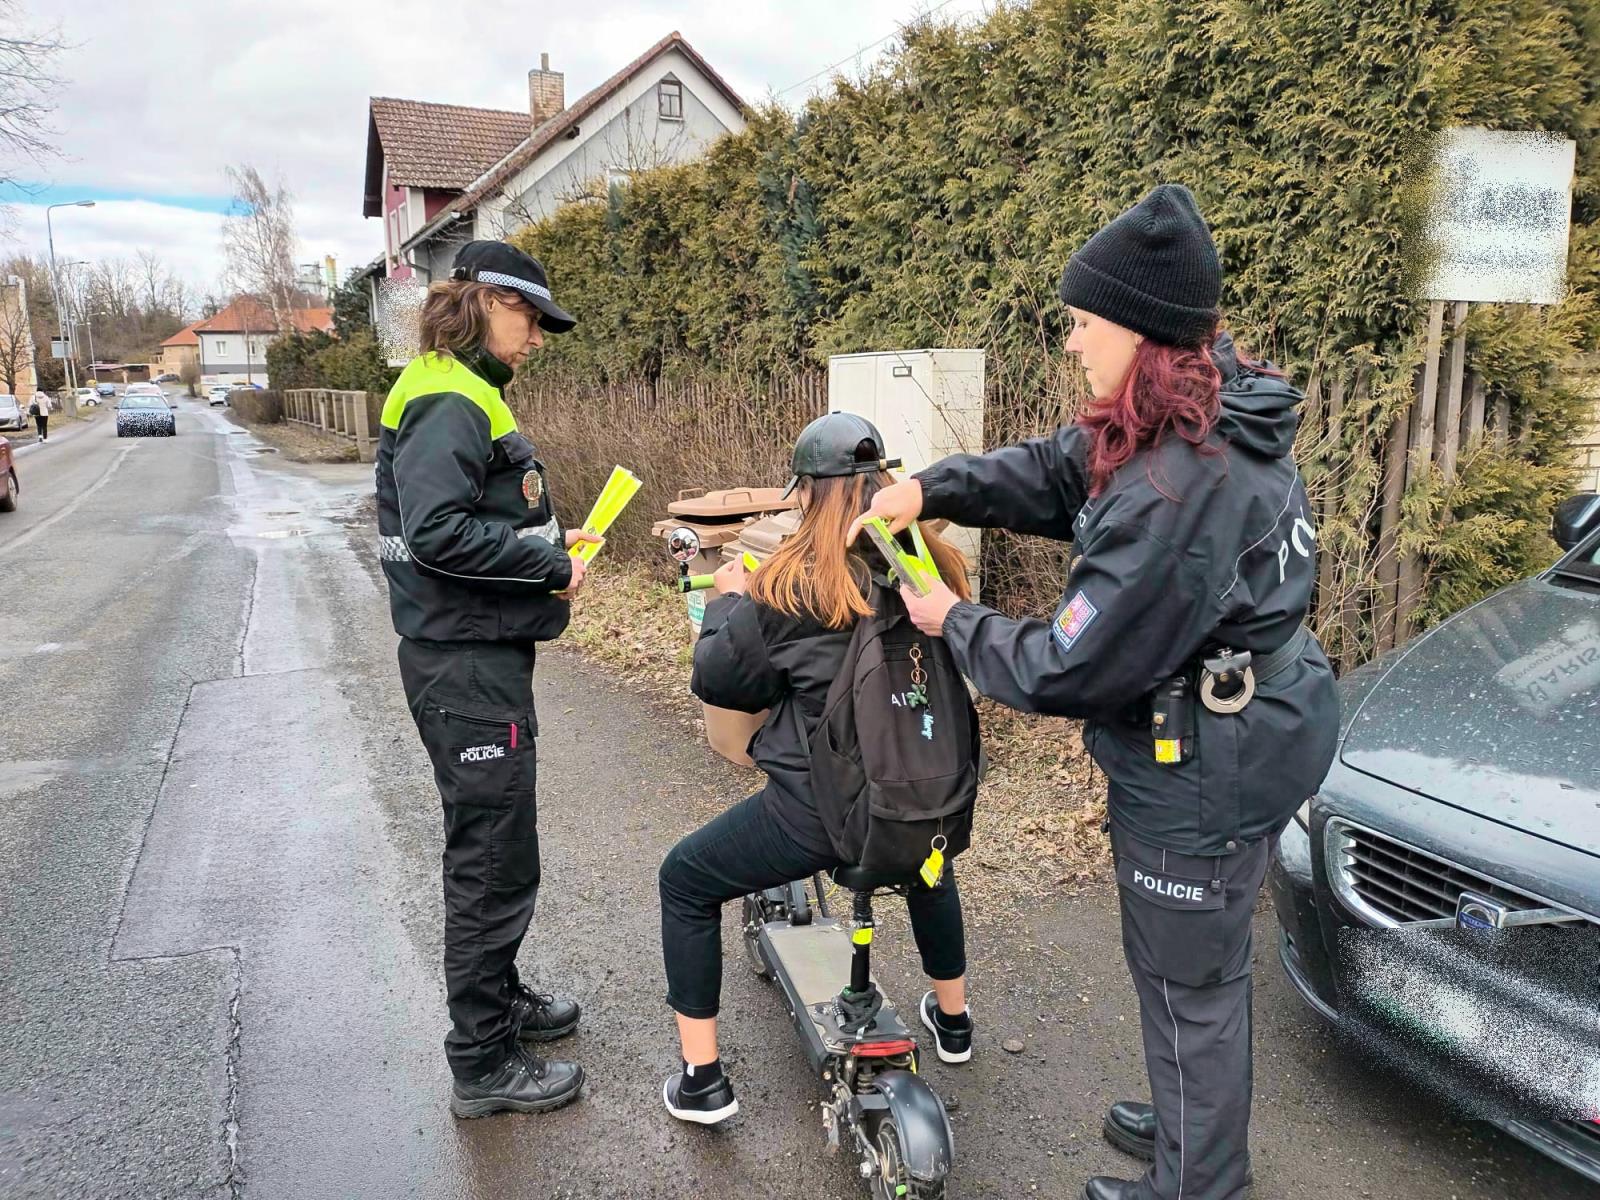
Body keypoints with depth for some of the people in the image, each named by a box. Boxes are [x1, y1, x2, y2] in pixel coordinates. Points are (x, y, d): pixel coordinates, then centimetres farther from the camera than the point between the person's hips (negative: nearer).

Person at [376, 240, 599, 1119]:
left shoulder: (467, 396, 15)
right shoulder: (448, 402, -17)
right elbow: (436, 530, -28)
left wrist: (547, 544, 5)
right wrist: (551, 565, -18)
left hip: (480, 657, 10)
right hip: (466, 663, -10)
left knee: (489, 849, 22)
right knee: (494, 863, 1)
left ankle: (496, 995, 40)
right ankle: (483, 1065, 16)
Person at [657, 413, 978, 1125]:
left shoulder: (790, 585, -16)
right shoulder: (933, 565, -3)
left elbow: (716, 681, -6)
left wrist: (729, 599, 12)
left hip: (814, 811, -5)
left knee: (684, 882, 18)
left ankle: (701, 1080, 21)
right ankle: (952, 1019, 54)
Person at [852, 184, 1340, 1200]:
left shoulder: (1174, 491, -32)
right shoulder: (1218, 417, -1)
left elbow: (1069, 669, -26)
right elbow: (1056, 469, 8)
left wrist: (957, 623, -10)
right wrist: (930, 489, -2)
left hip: (1203, 776, -10)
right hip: (1255, 740, 10)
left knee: (1187, 984, 12)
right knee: (1208, 965, 28)